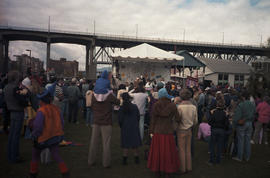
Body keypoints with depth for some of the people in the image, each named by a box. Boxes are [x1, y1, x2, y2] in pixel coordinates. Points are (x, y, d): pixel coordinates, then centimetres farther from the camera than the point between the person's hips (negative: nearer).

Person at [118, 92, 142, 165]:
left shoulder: (121, 108, -10)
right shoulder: (135, 107, -6)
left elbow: (120, 119, -7)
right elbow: (138, 117, 1)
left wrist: (121, 126, 10)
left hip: (125, 128, -1)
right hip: (134, 127, 1)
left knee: (125, 145, 8)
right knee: (135, 144, 12)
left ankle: (125, 159, 13)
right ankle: (136, 159, 20)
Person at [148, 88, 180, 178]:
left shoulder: (156, 105, -8)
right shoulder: (172, 105, -9)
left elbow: (153, 119, -5)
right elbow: (177, 119, -6)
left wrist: (151, 131, 1)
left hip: (158, 131, 1)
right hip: (168, 132, -1)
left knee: (157, 150, 14)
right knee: (168, 151, 12)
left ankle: (157, 169, 27)